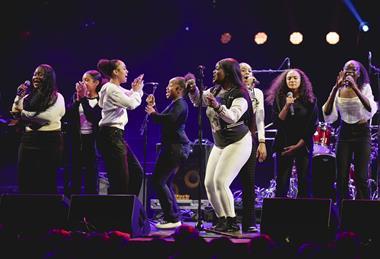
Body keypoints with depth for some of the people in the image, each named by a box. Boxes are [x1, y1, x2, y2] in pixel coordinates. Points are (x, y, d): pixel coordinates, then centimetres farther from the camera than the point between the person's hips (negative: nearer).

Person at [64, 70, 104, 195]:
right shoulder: (77, 97, 8)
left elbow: (94, 117, -18)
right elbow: (68, 115, -3)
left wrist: (83, 98, -18)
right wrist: (78, 99, -14)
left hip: (92, 140, -4)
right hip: (77, 139, 4)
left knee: (91, 174, 0)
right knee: (75, 174, 7)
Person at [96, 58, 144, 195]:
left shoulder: (117, 89, 17)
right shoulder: (111, 88, -12)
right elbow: (131, 104, -19)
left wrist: (136, 90, 11)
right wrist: (137, 90, -1)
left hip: (116, 135, 10)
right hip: (110, 136, -10)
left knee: (136, 172, 12)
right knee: (120, 179, -9)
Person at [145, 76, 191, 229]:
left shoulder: (180, 104, -12)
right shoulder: (174, 103, 21)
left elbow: (171, 119, -30)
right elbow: (161, 120, 22)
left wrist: (153, 113, -18)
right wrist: (152, 107, 13)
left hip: (176, 148, -11)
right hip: (172, 147, 11)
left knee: (158, 181, -13)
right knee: (166, 183, 15)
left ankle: (173, 218, -12)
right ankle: (172, 217, 19)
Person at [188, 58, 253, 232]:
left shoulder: (239, 94, -15)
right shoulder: (215, 90, 7)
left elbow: (233, 116, -30)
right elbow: (198, 101, 22)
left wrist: (217, 106, -47)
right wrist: (193, 90, 1)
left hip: (238, 143, -8)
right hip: (219, 144, 8)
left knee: (220, 181, -19)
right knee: (209, 183, 2)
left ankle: (232, 223, -11)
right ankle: (221, 220, 14)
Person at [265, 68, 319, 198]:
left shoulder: (310, 100, 1)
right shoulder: (279, 99, 3)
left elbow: (312, 126, -1)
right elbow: (277, 122, -5)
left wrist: (298, 145, -7)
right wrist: (287, 106, -19)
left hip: (303, 146, 0)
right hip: (283, 145, 0)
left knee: (304, 183, -1)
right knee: (282, 184, -3)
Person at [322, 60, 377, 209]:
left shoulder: (365, 88, -3)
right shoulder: (338, 91, 3)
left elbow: (371, 109, -21)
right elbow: (327, 114, -10)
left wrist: (355, 88, -27)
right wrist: (335, 88, -18)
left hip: (362, 133, -2)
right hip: (344, 133, 2)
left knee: (361, 177, -7)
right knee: (342, 177, -1)